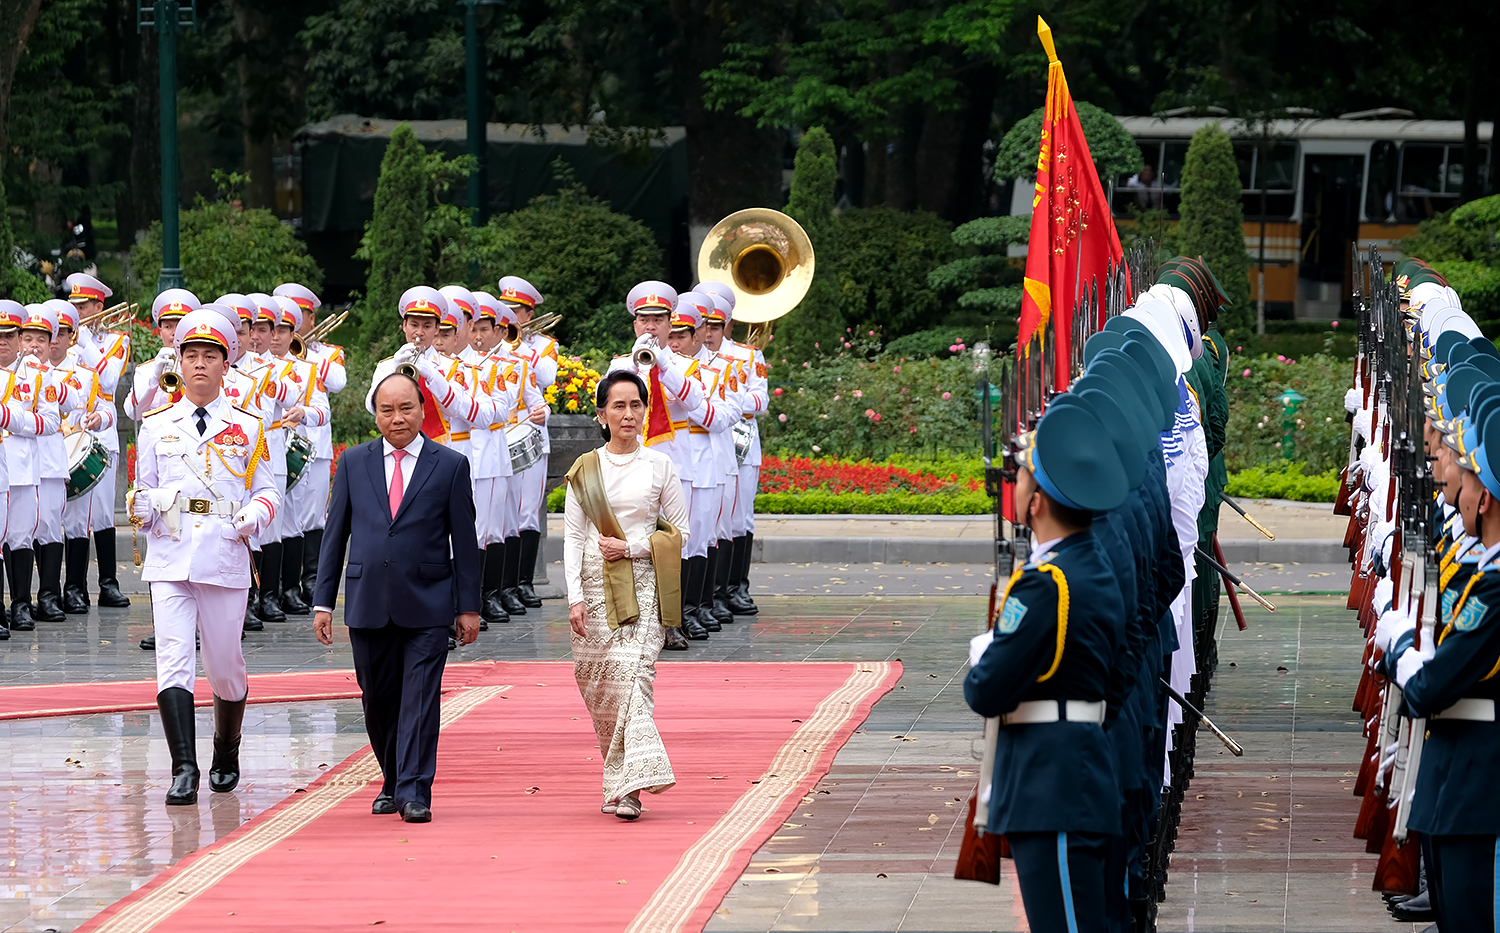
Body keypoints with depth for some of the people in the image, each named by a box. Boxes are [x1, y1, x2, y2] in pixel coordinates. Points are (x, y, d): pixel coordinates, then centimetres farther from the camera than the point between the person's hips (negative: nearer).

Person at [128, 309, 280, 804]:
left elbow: (268, 490, 10)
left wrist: (256, 513, -11)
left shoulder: (247, 428, 8)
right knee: (173, 662, -14)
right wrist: (144, 503, -8)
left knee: (225, 667, 7)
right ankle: (184, 771, -18)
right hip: (169, 561, 0)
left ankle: (226, 758, 32)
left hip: (226, 560, 0)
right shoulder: (156, 425, 10)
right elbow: (142, 491, 15)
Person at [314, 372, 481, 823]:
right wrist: (323, 601, 4)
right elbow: (335, 534, 9)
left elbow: (464, 541, 3)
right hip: (369, 607, 3)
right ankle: (393, 782, 27)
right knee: (378, 701, 9)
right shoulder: (353, 463, 8)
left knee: (420, 699, -8)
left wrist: (468, 606, 0)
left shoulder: (450, 465, 2)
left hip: (428, 606, -2)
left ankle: (414, 794, -8)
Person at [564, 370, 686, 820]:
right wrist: (575, 597, -7)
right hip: (596, 585, 2)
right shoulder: (585, 470, 7)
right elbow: (573, 536, 4)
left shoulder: (659, 466, 5)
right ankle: (621, 777, 18)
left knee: (632, 674, -16)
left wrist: (632, 548, -9)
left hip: (642, 585, -2)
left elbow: (679, 532, 6)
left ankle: (629, 785, -20)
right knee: (597, 682, 2)